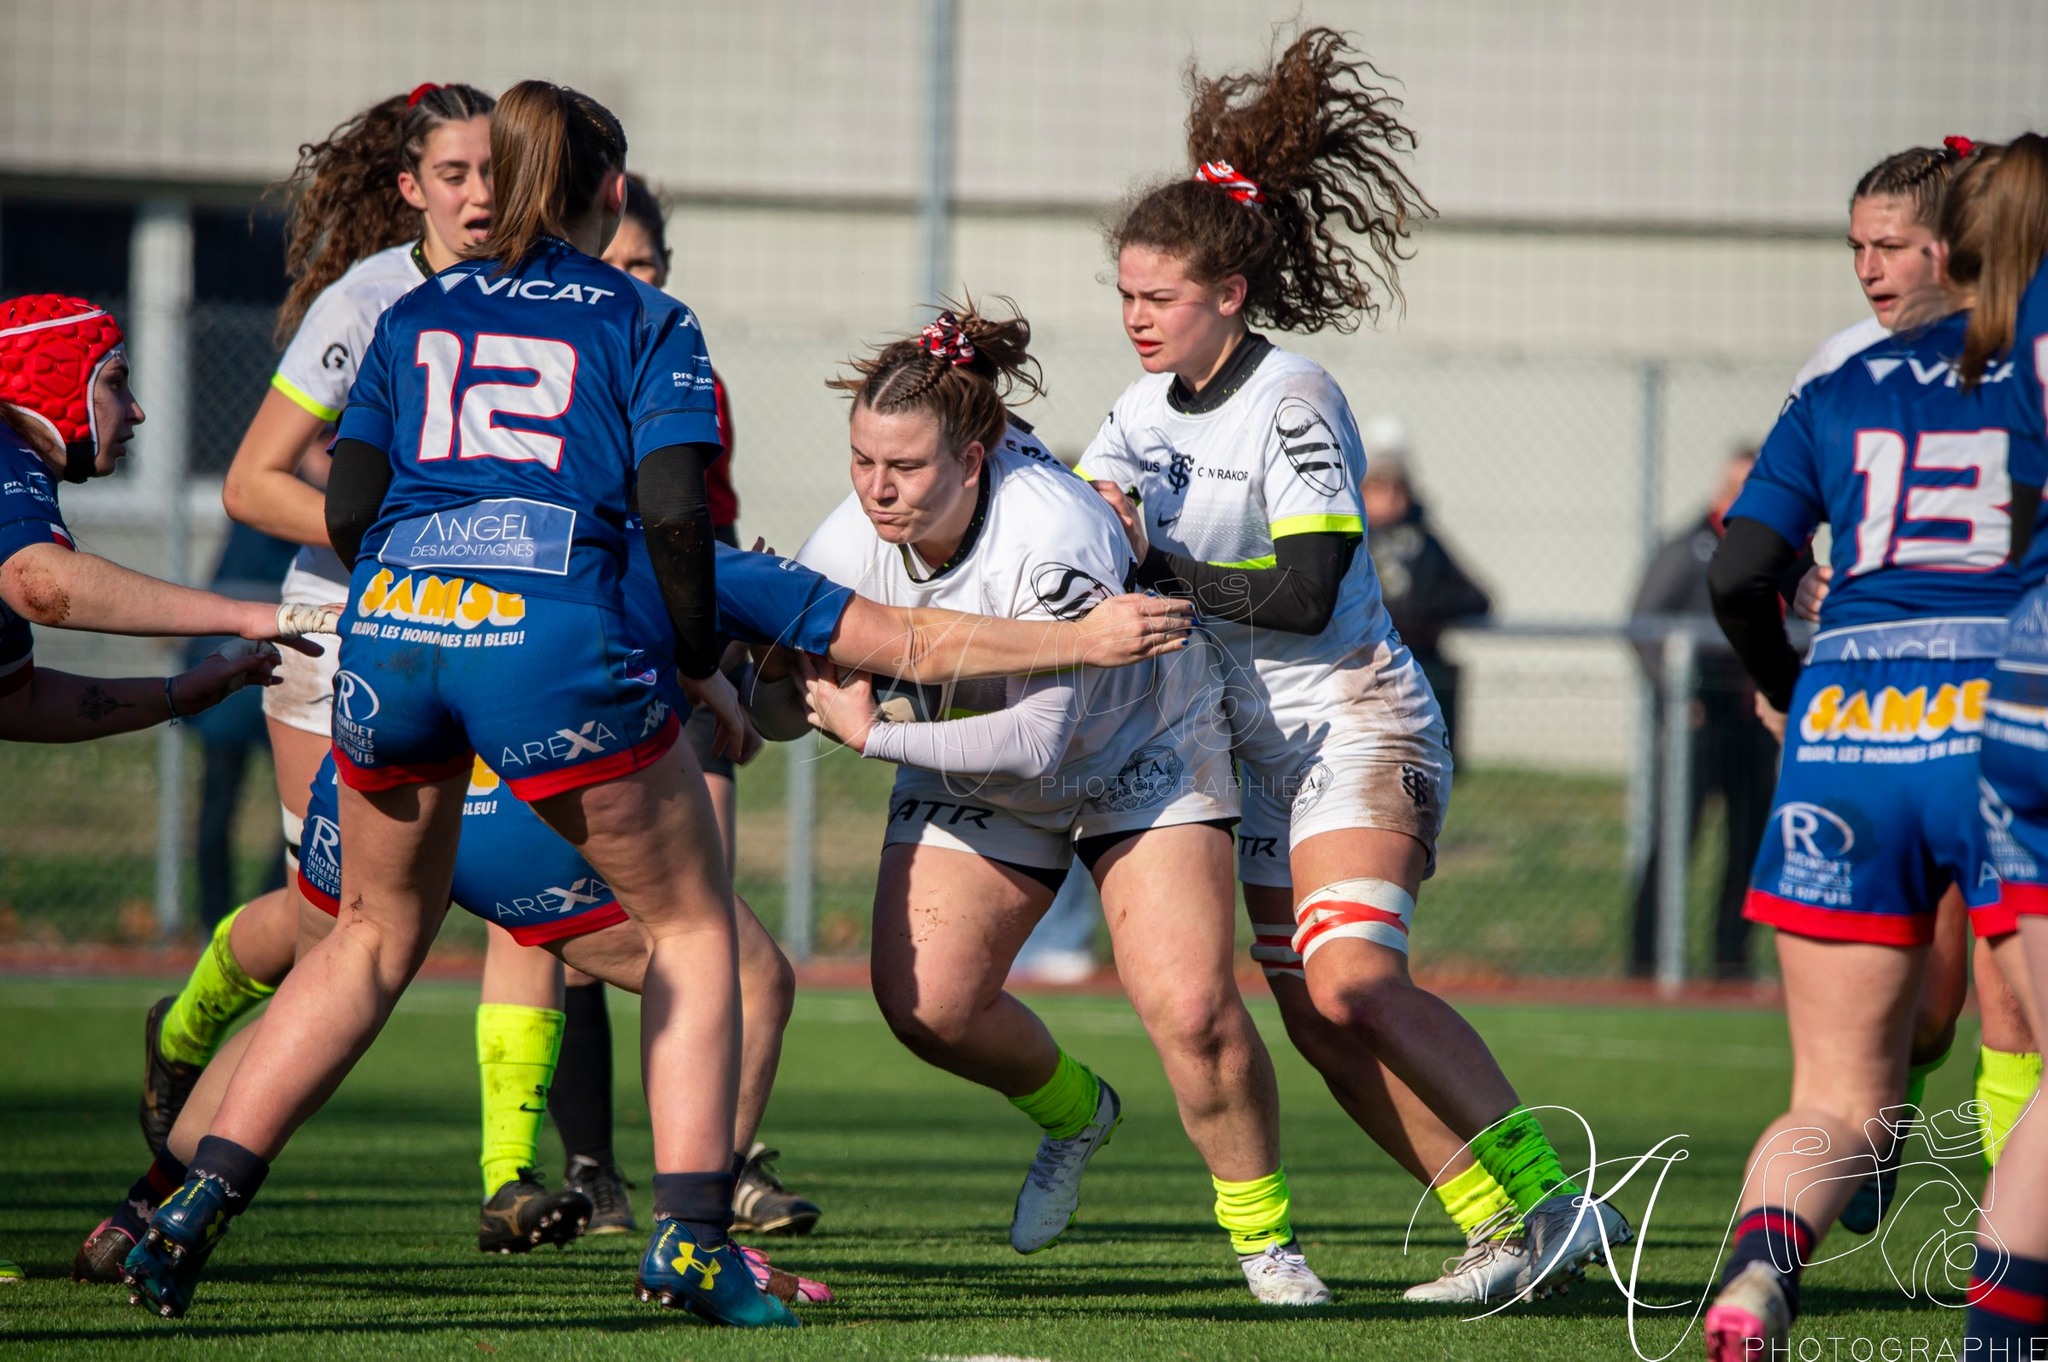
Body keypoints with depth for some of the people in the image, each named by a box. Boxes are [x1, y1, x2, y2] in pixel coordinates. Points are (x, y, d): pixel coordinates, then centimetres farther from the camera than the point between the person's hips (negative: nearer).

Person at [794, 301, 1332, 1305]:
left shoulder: (1051, 540, -36)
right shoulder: (850, 545, -19)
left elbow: (1036, 741, -36)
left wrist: (872, 733, -34)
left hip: (1136, 748, -5)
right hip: (969, 764, 5)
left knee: (1190, 1008, -20)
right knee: (923, 1003, -12)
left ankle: (1264, 1238, 3)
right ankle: (1074, 1112, 21)